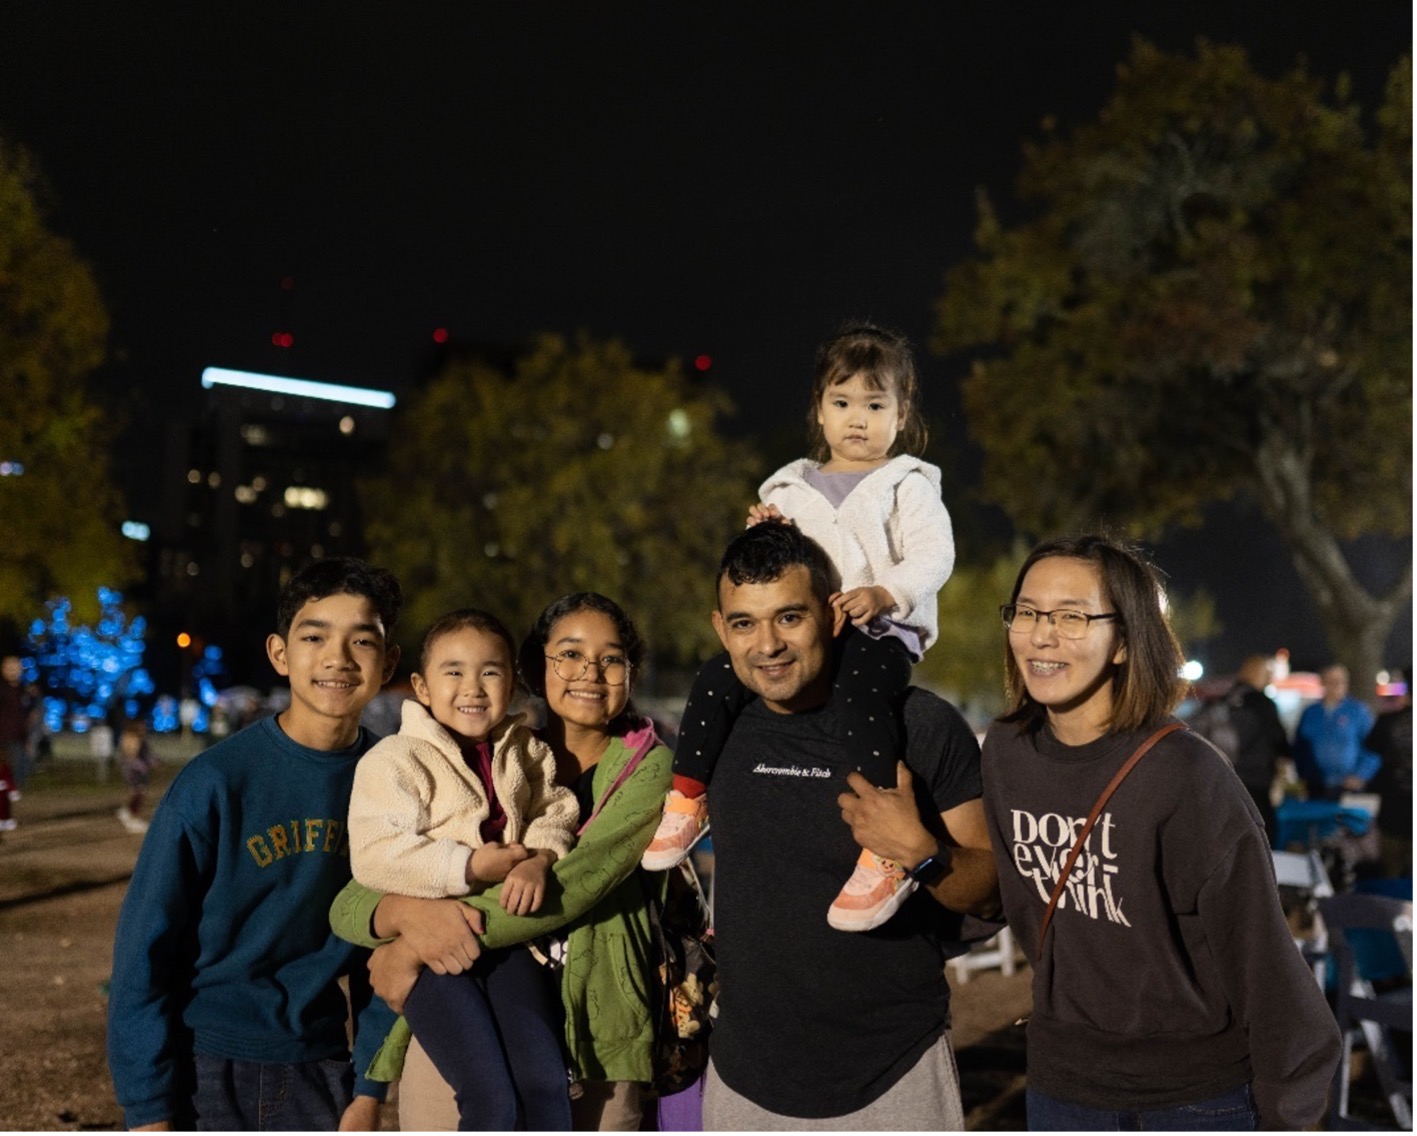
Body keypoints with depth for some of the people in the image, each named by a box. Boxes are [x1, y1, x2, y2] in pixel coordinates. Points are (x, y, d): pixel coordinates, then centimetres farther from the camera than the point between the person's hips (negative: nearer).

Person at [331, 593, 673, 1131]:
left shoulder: (648, 768, -2)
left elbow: (575, 884, -19)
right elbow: (349, 905, 0)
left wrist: (411, 951, -18)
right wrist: (408, 913, -24)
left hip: (594, 1055, -1)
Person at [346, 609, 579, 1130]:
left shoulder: (524, 753, 12)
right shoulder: (395, 760, -6)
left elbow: (554, 814, 6)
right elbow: (373, 857, -16)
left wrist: (539, 860, -18)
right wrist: (471, 867, -19)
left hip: (506, 932, 5)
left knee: (547, 1084, -7)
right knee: (493, 1098, -12)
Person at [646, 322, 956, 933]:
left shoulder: (908, 485, 7)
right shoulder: (792, 488, 19)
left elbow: (934, 556, -7)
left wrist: (882, 593, -25)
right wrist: (761, 535, -2)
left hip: (881, 630, -5)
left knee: (860, 698, -35)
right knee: (717, 677, -15)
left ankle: (888, 852, -36)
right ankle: (686, 802, -1)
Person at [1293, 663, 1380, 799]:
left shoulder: (1359, 711, 2)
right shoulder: (1310, 713, 11)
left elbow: (1373, 749, 0)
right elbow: (1300, 748, 16)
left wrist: (1360, 776, -8)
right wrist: (1305, 776, 6)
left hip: (1348, 787, -3)